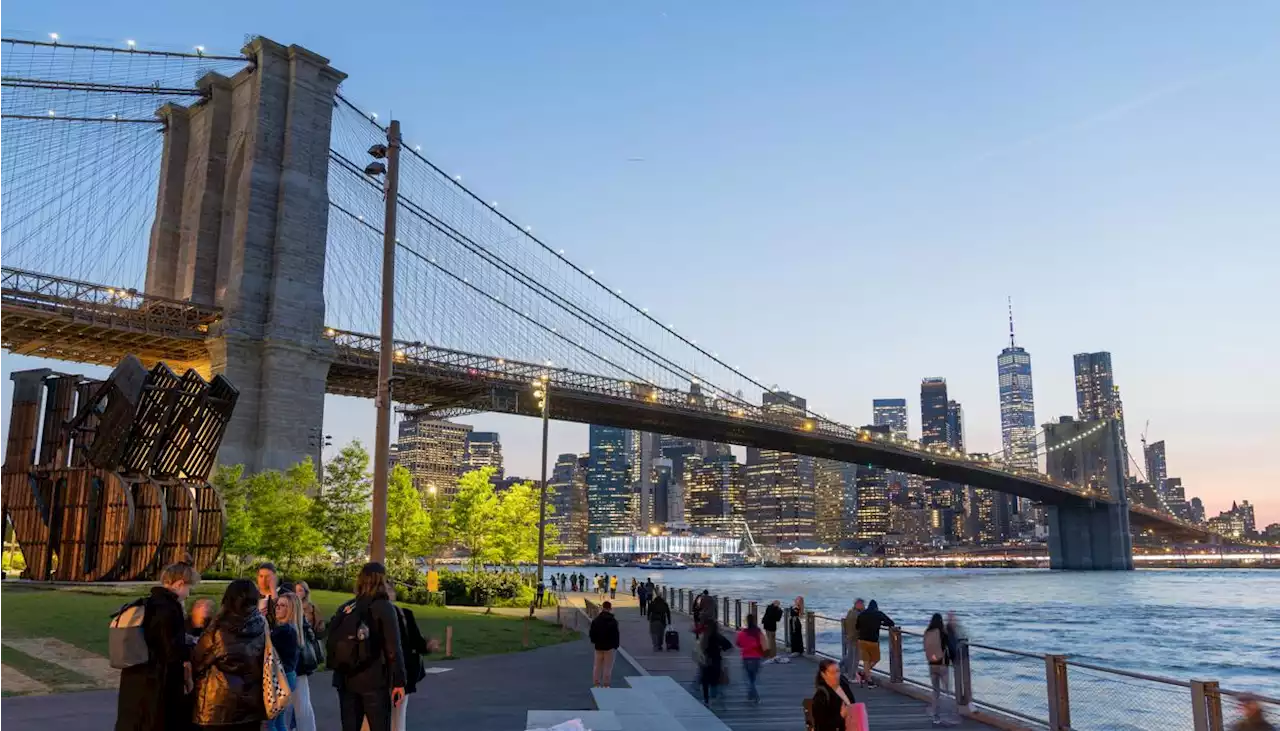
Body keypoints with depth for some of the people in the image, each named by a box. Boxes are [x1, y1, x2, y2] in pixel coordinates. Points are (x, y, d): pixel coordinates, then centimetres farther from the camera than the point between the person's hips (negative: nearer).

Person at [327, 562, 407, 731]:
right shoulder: (384, 608, -6)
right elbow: (393, 649, -11)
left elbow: (332, 643, 6)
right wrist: (399, 681, -8)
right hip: (374, 680, -5)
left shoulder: (345, 608, 9)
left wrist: (339, 669, 10)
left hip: (346, 679, 5)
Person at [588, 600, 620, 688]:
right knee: (608, 667, 2)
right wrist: (616, 644, 1)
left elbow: (591, 634, 3)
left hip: (598, 646, 4)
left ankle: (596, 684, 15)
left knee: (597, 666, 13)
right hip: (609, 646, -4)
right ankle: (605, 685, 2)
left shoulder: (596, 620, -1)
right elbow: (616, 634, -12)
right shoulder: (613, 621, -12)